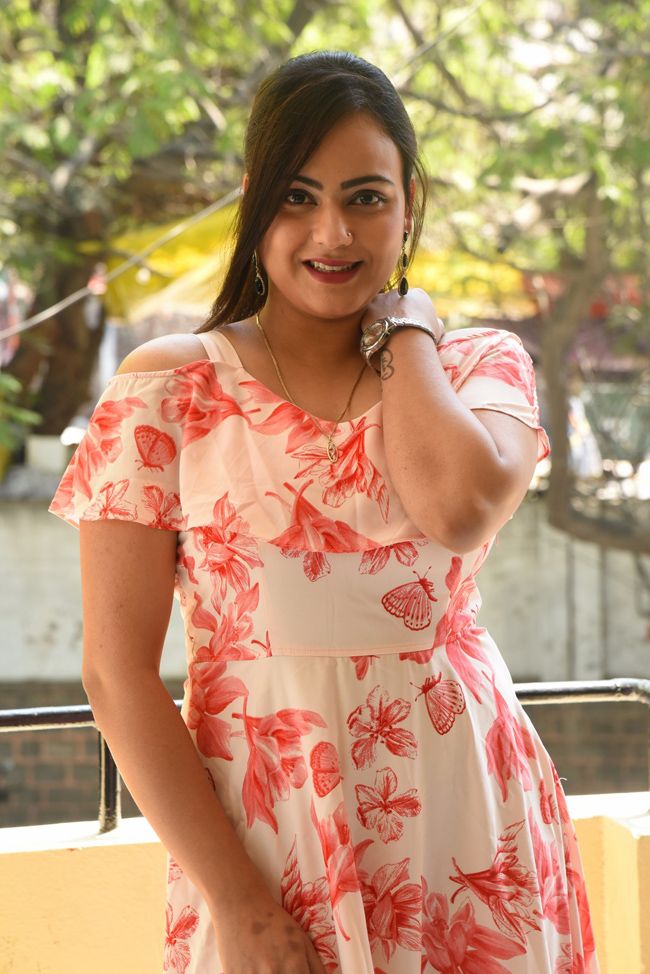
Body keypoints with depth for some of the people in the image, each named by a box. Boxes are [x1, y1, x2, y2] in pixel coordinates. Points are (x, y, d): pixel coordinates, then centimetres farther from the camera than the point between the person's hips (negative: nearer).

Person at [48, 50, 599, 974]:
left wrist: (399, 327, -3)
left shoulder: (480, 365, 5)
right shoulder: (166, 389, -1)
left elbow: (459, 508, -18)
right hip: (260, 830, -2)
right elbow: (119, 675, -5)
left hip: (465, 834, 2)